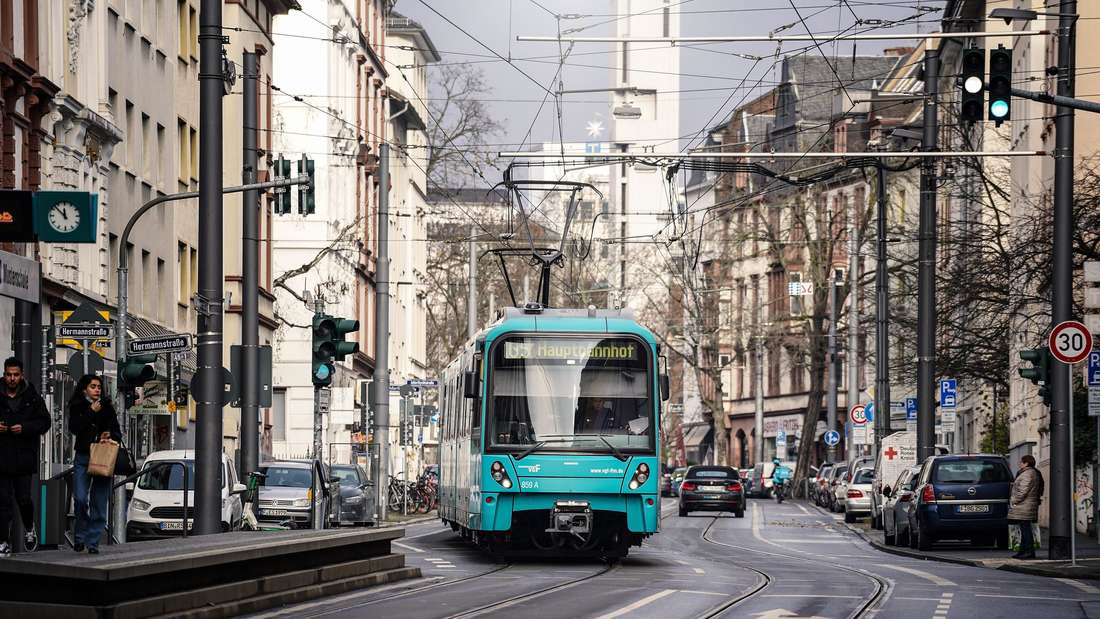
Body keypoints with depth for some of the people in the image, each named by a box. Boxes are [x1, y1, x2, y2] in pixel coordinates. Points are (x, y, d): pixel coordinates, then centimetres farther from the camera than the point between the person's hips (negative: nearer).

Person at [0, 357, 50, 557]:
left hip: (24, 457, -1)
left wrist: (24, 428, -12)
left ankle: (29, 529, 28)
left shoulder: (33, 398, 4)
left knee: (24, 498, -2)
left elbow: (44, 422, 4)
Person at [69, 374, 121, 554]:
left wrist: (110, 435, -12)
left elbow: (118, 433, 10)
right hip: (82, 458, -1)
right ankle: (80, 536, 5)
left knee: (99, 502, -2)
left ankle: (93, 542, 1)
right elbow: (74, 428, -9)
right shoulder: (77, 407, 6)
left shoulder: (107, 408, 9)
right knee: (80, 499, -13)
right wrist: (91, 413, -12)